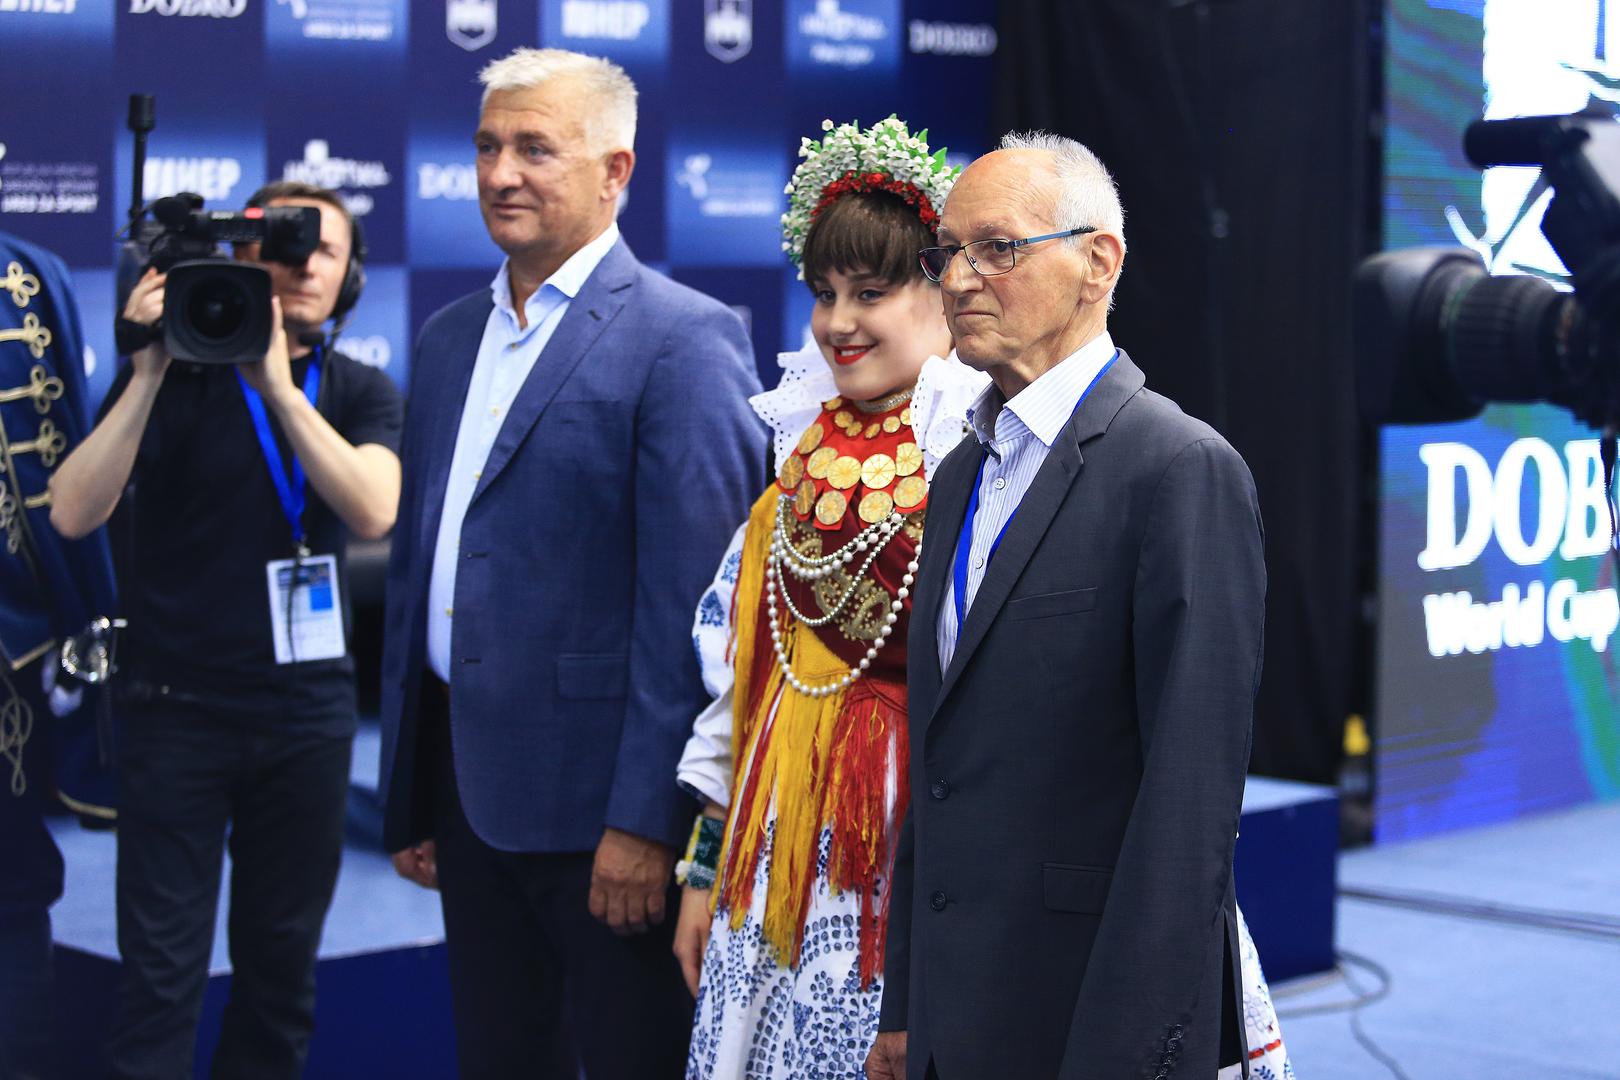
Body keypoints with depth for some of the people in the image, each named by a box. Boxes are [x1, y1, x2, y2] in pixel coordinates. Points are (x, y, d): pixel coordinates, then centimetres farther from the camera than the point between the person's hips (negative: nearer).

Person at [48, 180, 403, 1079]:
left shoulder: (360, 393, 6)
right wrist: (150, 373, -20)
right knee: (162, 968, -4)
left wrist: (279, 385, -21)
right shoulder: (174, 375, -1)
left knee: (282, 961, 10)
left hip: (307, 709, 3)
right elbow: (74, 513, -13)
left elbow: (374, 511, -14)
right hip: (177, 704, -2)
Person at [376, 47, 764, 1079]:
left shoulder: (683, 339, -10)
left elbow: (688, 599, -16)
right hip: (470, 787, 7)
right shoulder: (449, 337, 13)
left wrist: (645, 821, -19)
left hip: (602, 799, -7)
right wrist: (409, 795, 14)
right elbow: (416, 573, 16)